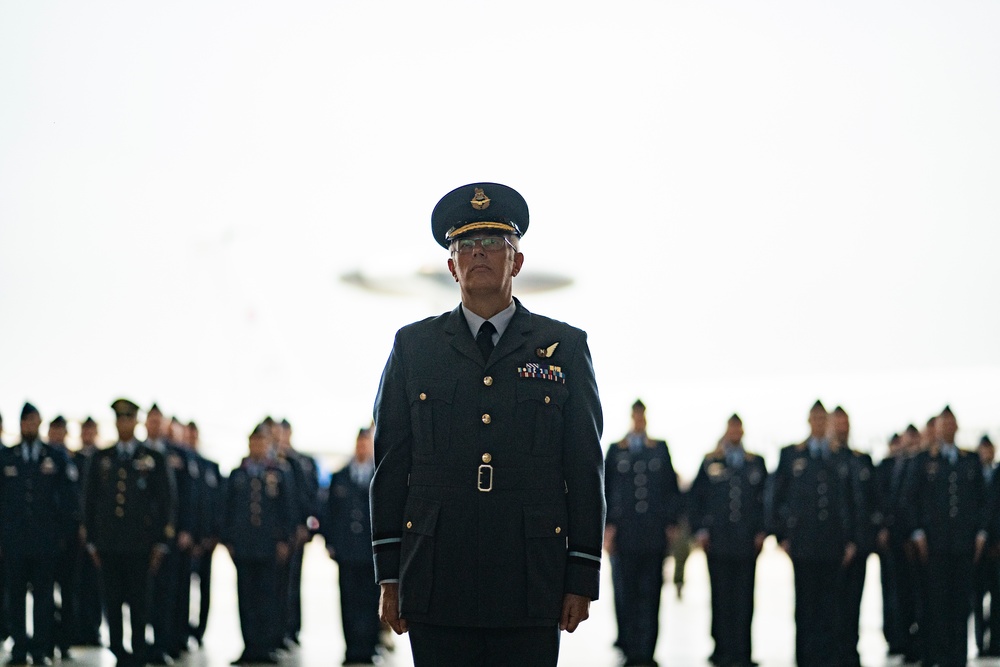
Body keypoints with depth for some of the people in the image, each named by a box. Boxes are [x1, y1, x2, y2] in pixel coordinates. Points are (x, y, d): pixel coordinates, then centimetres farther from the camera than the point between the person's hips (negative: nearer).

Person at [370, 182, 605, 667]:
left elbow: (586, 469, 6)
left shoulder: (565, 347, 8)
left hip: (530, 590, 0)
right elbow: (391, 466, 9)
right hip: (437, 587, 1)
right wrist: (389, 575, 3)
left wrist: (582, 577, 1)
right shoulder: (413, 346, 10)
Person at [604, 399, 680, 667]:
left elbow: (672, 489, 12)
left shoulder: (661, 449, 11)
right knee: (625, 594, -2)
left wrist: (670, 524, 4)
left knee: (650, 593, -1)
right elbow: (605, 491, 8)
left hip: (654, 534, 0)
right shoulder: (615, 451, 9)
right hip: (623, 532, 0)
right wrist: (608, 526, 0)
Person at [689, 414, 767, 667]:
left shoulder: (756, 463, 12)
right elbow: (695, 498, 9)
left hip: (747, 541, 1)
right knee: (721, 597, -1)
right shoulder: (710, 462, 9)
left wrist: (762, 531, 4)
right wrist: (700, 529, 0)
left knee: (744, 597, -3)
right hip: (717, 541, -1)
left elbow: (766, 499, 14)